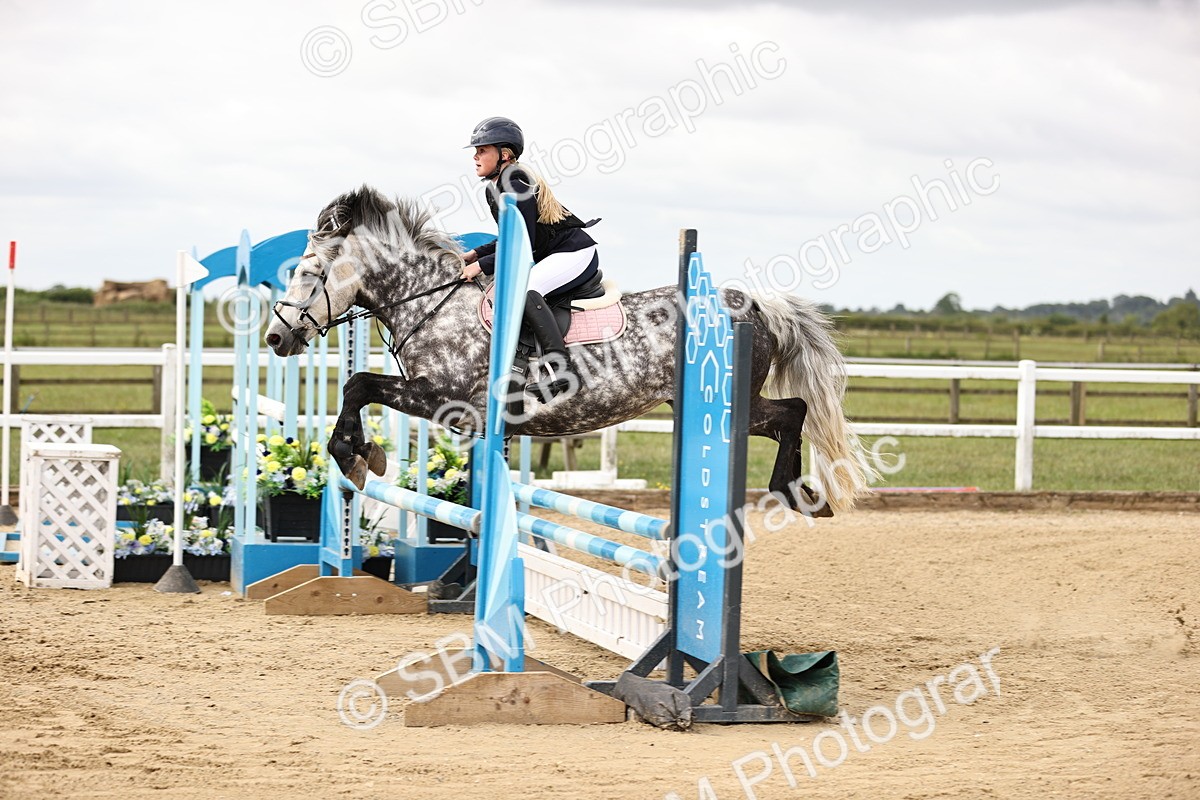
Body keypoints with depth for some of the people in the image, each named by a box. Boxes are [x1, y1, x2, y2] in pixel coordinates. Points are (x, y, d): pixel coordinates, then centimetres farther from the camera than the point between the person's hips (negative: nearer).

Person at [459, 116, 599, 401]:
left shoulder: (515, 187, -20)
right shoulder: (494, 190, 10)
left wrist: (481, 265, -20)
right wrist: (476, 254, 7)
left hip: (574, 252, -11)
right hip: (552, 258, 11)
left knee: (525, 290, -33)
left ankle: (559, 370, -41)